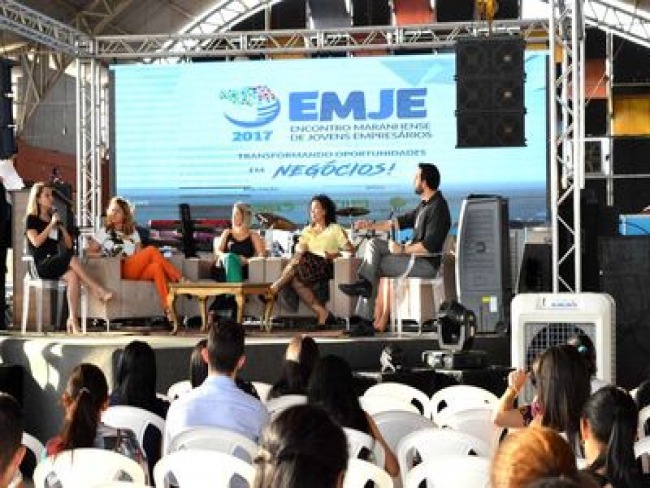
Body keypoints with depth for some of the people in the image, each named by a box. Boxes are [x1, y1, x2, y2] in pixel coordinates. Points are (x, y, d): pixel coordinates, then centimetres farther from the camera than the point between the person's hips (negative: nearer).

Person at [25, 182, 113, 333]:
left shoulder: (54, 218, 21)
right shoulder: (32, 219, 6)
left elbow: (68, 244, 17)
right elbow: (36, 242, -12)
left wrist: (60, 225, 6)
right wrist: (51, 225, -8)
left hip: (56, 264, 5)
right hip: (41, 265, -5)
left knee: (73, 276, -31)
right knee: (71, 257, -34)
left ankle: (73, 319, -36)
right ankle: (98, 291, -34)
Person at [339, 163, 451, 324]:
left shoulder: (438, 208, -20)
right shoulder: (425, 205, 14)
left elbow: (429, 246, -27)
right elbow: (402, 221, 20)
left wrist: (403, 250, -20)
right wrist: (371, 225, 15)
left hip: (426, 263, -10)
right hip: (414, 255, 10)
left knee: (377, 265, -8)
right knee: (374, 244, 3)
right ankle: (365, 282, -14)